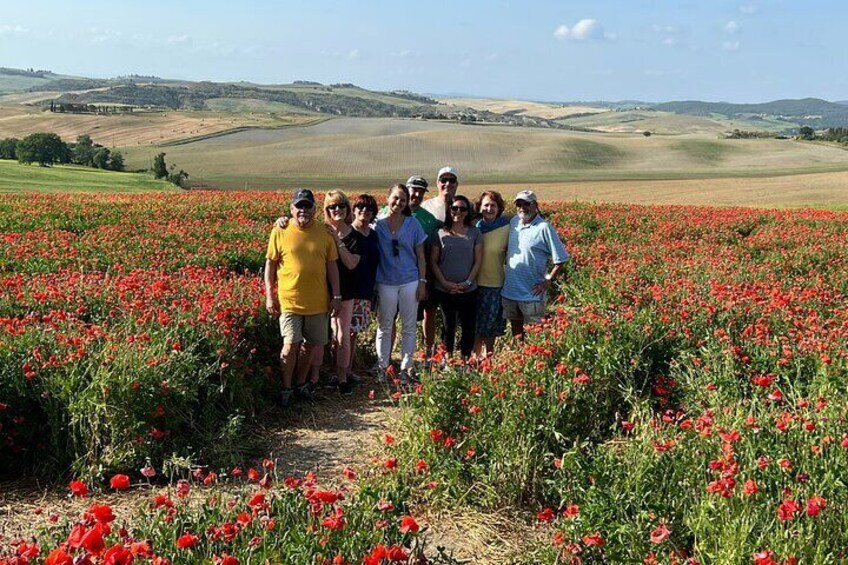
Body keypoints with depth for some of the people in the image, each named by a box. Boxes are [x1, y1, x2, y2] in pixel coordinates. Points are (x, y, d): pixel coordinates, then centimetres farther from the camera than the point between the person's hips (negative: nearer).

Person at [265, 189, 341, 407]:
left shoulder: (324, 234, 4)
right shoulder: (280, 232, -2)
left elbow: (331, 266, 9)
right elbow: (270, 264, 3)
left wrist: (336, 295, 5)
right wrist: (269, 295, -3)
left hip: (317, 302, 3)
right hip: (289, 301, -3)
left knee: (310, 345, 12)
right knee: (290, 345, -7)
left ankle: (301, 383, 29)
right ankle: (286, 388, 8)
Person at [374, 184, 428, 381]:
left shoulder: (413, 224, 1)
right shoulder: (378, 225, -2)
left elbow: (420, 256, 5)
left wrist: (422, 282, -1)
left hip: (410, 282, 1)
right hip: (386, 283, -1)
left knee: (409, 327, 8)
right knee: (384, 327, 8)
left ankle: (406, 367, 19)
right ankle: (382, 367, 18)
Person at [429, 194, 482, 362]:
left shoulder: (474, 233, 2)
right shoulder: (440, 234, 1)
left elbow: (478, 261, 1)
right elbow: (433, 262, 1)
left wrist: (468, 282, -9)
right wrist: (445, 283, -9)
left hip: (468, 290, 0)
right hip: (444, 290, 0)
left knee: (468, 326, 3)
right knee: (448, 325, 10)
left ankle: (465, 359, 15)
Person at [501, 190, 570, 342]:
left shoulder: (544, 228, -13)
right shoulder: (513, 222, 4)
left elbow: (560, 259, -11)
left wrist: (548, 281, -15)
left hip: (532, 293, -6)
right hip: (509, 290, 6)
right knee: (516, 327, 19)